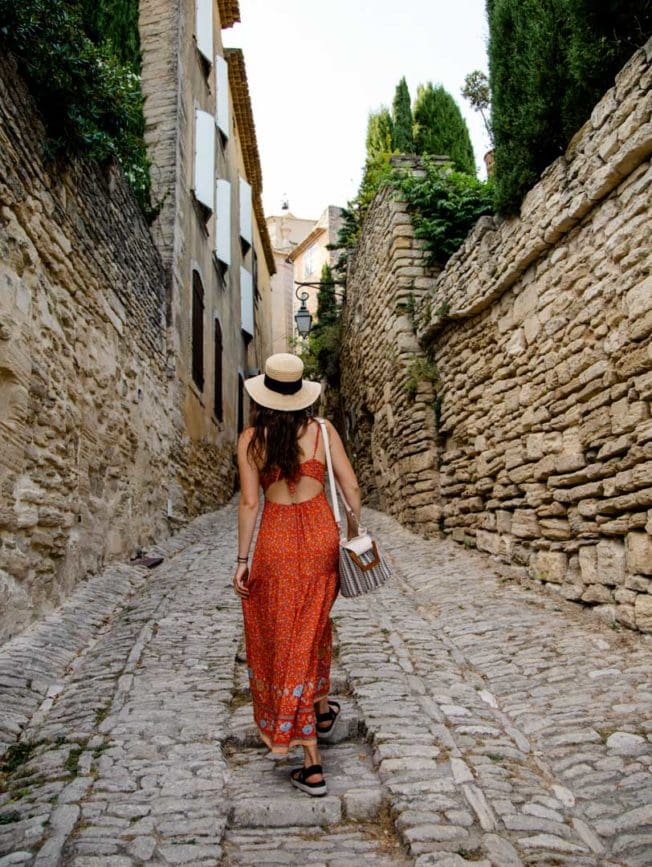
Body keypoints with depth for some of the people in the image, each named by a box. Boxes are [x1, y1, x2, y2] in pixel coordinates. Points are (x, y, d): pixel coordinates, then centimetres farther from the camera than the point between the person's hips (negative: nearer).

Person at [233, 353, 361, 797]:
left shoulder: (251, 439, -4)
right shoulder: (322, 430, 0)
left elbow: (249, 501, -6)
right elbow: (351, 486, -1)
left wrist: (243, 559, -1)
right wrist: (354, 533, 12)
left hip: (276, 540, -2)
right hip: (321, 534, 3)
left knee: (283, 640, 8)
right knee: (313, 628, 26)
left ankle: (312, 763, 12)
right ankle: (322, 712, 46)